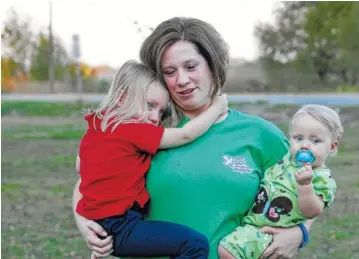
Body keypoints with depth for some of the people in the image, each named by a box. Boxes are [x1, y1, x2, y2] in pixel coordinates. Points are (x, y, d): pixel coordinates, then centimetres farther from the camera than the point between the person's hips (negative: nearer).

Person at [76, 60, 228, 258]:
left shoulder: (97, 127, 11)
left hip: (100, 221, 10)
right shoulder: (132, 131, -15)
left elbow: (80, 166, 24)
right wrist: (218, 107, -1)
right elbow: (186, 135, -14)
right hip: (117, 228, -10)